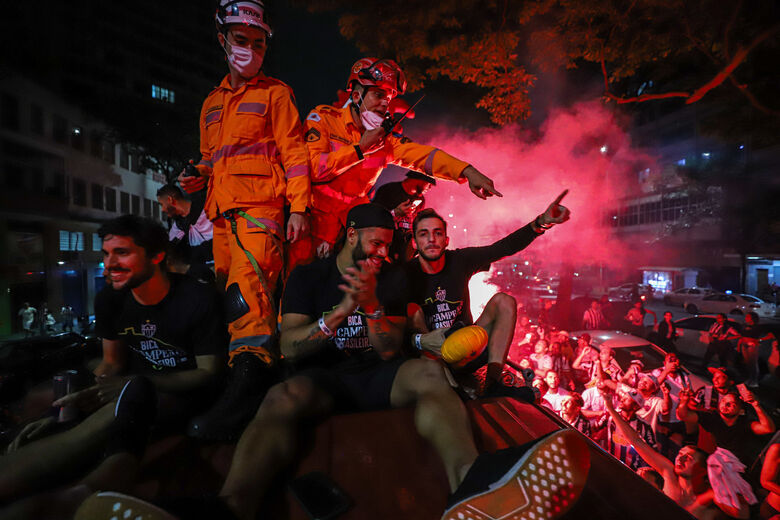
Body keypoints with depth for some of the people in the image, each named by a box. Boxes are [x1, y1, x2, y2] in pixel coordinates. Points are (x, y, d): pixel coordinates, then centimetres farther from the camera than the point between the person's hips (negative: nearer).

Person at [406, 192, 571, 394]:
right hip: (429, 355, -2)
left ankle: (493, 381, -29)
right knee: (412, 310, -27)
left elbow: (504, 247, -15)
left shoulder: (460, 260, -5)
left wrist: (541, 222, -29)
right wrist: (420, 340, -43)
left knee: (503, 301, -14)